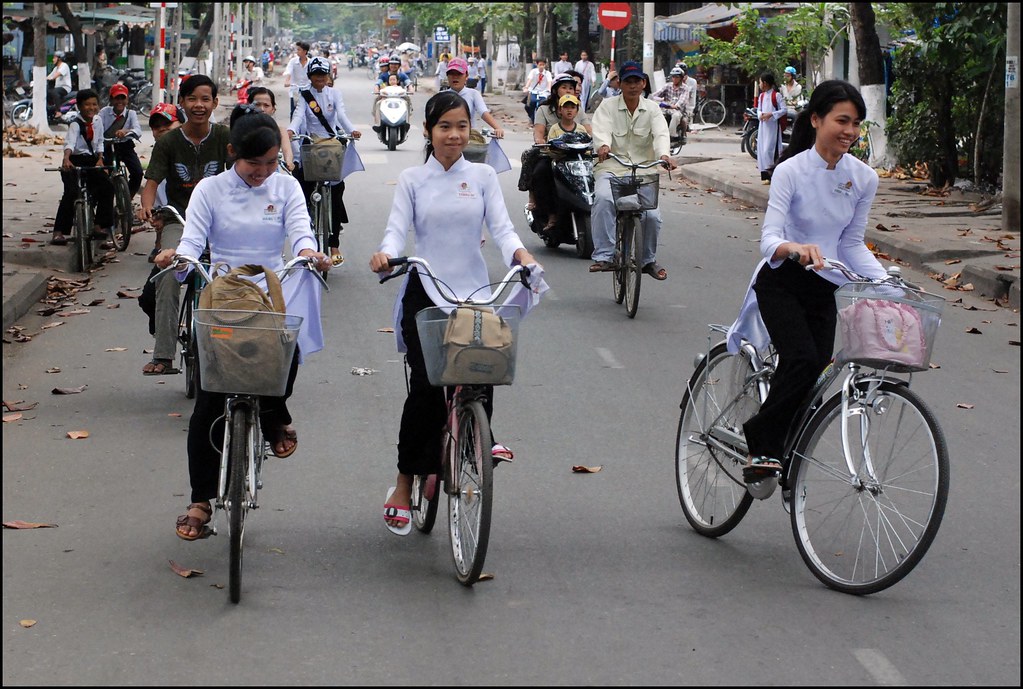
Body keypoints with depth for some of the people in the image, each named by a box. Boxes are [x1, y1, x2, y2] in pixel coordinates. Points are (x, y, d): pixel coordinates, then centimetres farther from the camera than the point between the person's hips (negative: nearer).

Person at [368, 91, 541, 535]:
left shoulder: (483, 176, 9)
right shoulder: (412, 180, 7)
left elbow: (501, 226, -2)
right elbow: (397, 228, -4)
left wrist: (519, 252, -24)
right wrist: (385, 254, -27)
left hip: (474, 293, 1)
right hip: (425, 294, -1)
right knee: (426, 388, -12)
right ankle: (404, 485, 0)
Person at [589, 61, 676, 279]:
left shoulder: (651, 109, 9)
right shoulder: (607, 106, 3)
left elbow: (661, 134, -9)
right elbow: (601, 129, -15)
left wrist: (663, 154, -32)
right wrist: (603, 146, -40)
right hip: (611, 167, -2)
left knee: (652, 215, -13)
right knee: (603, 199, -34)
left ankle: (648, 259, 16)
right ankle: (603, 256, -30)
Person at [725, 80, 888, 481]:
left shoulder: (864, 179, -1)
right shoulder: (791, 171, -15)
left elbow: (852, 243, 7)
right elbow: (769, 238, -24)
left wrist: (886, 280, -8)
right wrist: (795, 248, -46)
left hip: (823, 290, 5)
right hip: (781, 283, -5)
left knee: (815, 374, -4)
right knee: (803, 362, -26)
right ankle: (761, 443, -8)